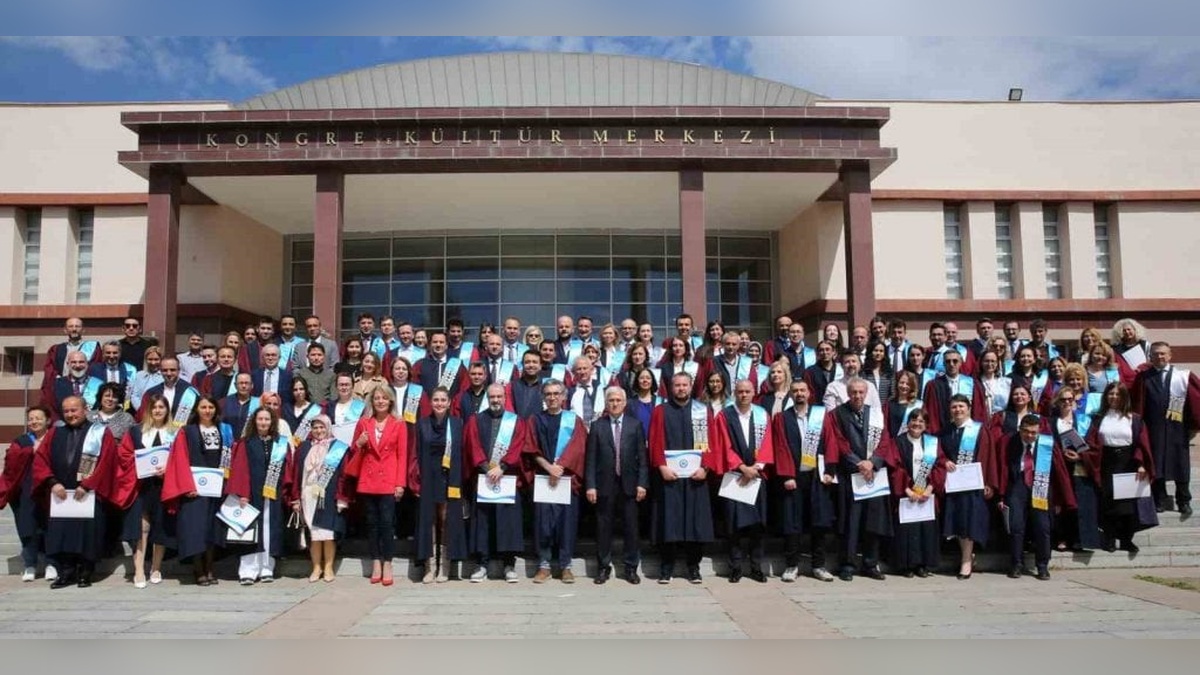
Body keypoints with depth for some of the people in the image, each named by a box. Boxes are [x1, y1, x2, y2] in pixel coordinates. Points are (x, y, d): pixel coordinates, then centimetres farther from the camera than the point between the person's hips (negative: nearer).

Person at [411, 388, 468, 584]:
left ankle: (444, 567, 9)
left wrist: (459, 482, -4)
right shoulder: (422, 423, 5)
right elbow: (417, 454, 4)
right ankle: (430, 567, 7)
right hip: (428, 479, 1)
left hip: (449, 479, -1)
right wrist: (416, 481, -3)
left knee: (447, 521, 1)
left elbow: (462, 454, 2)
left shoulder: (457, 423, 3)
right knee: (428, 521, 2)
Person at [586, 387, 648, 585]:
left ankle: (631, 568, 16)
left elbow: (642, 457, 3)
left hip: (629, 484, 0)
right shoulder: (597, 426, 4)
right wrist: (590, 485, -6)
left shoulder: (635, 425, 5)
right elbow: (591, 458, 1)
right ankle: (603, 567, 17)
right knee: (603, 527, 6)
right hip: (605, 484, 0)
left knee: (631, 527, 5)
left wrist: (642, 483, -4)